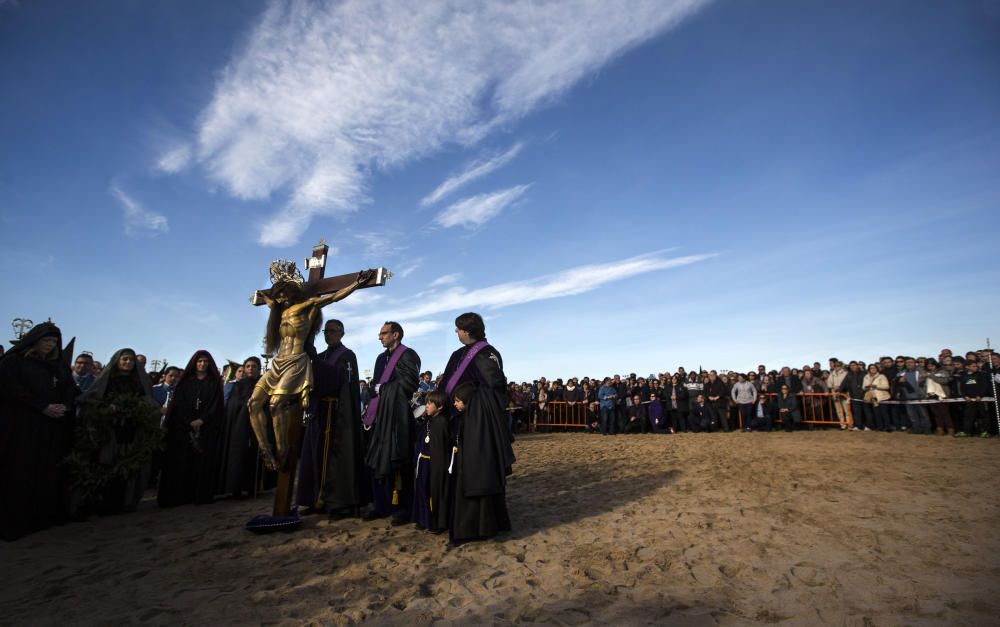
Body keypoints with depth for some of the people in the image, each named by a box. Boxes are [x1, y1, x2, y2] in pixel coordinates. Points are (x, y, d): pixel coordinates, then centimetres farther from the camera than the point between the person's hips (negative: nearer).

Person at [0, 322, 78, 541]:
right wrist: (43, 407, -16)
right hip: (22, 426, -4)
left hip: (55, 429, 4)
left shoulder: (60, 364, 16)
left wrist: (64, 407, -7)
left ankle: (48, 515, 7)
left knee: (50, 472, 2)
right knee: (21, 474, -4)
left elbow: (70, 389, 13)